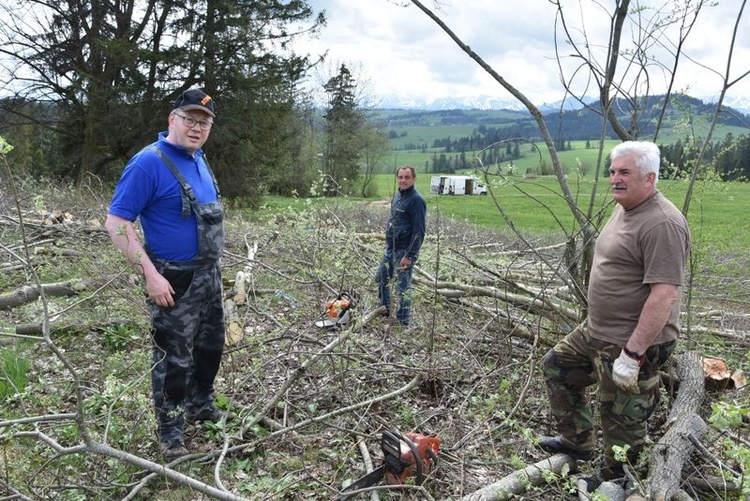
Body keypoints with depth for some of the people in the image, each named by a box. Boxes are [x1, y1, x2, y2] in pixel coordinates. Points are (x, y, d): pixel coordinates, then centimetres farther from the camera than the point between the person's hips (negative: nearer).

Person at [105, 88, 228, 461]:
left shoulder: (199, 160, 8)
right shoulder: (149, 163, -18)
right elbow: (116, 223, -20)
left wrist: (212, 263, 17)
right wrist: (151, 275, -24)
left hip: (209, 274, 8)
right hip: (174, 282, -8)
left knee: (211, 346, 20)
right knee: (174, 358, 3)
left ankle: (200, 405, 41)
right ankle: (171, 435, 20)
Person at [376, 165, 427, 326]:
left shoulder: (416, 200, -17)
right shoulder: (398, 195, 10)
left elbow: (419, 231, -20)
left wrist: (410, 256, -23)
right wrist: (388, 241, 18)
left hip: (404, 250, -9)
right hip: (390, 247, 9)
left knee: (402, 287, -3)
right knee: (381, 277, 20)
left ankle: (403, 321, 11)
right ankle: (384, 310, 39)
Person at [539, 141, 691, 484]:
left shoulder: (661, 223, -24)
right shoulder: (623, 209, 8)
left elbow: (665, 294, -28)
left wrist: (632, 353, -28)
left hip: (634, 343, -10)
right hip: (596, 331, 11)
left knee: (622, 421, 6)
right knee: (556, 366, 22)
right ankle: (577, 441, 36)